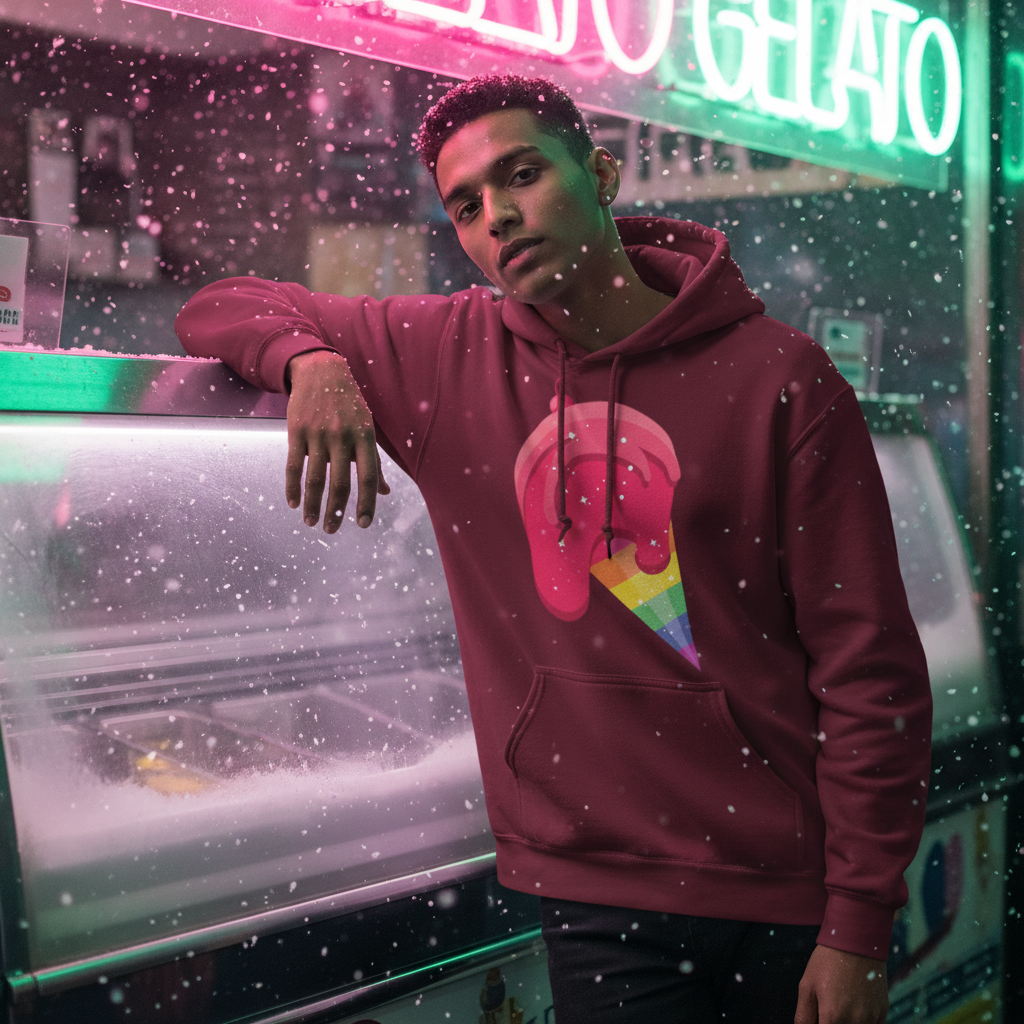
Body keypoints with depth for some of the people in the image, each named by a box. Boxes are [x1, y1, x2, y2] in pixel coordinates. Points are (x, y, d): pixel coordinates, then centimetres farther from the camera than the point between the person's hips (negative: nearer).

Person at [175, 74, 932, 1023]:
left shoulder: (776, 374, -7)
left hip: (786, 894, -1)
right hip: (592, 893, 1)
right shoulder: (443, 356, 2)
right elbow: (224, 305, 13)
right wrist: (309, 358, -11)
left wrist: (860, 931, -9)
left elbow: (868, 669, -7)